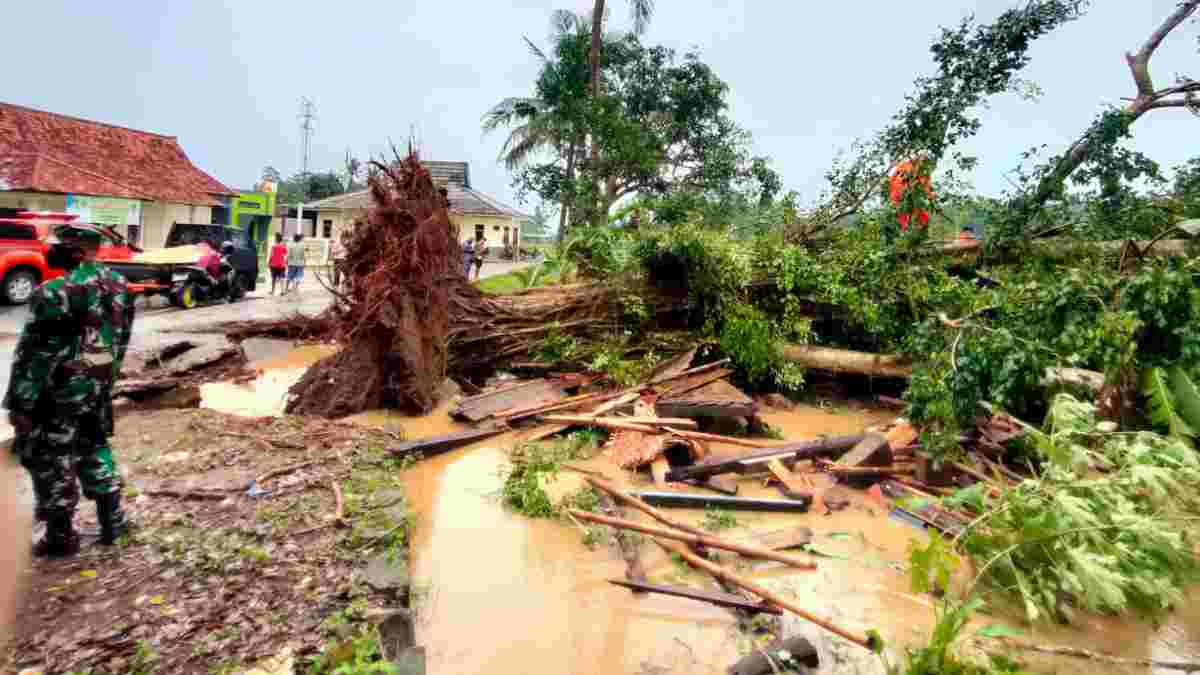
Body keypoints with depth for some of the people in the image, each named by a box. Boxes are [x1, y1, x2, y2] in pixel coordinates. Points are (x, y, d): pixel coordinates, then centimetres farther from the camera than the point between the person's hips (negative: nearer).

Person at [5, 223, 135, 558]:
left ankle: (61, 537, 19)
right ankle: (112, 520, 24)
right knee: (95, 448, 20)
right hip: (98, 387, 7)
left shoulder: (54, 294, -21)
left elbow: (33, 354, -18)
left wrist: (19, 403, -11)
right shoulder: (120, 286, 2)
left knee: (49, 459, 8)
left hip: (59, 392, -7)